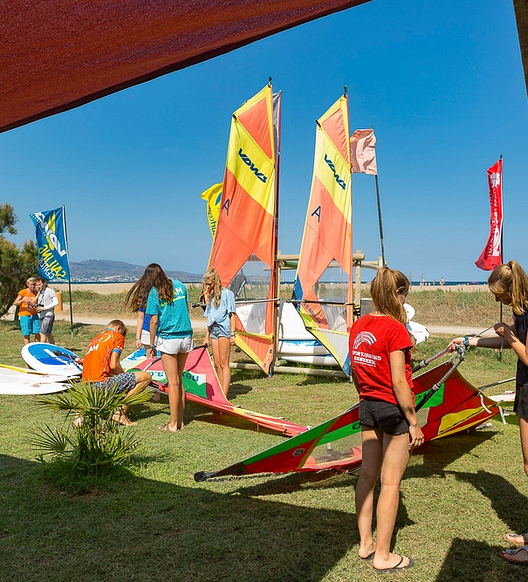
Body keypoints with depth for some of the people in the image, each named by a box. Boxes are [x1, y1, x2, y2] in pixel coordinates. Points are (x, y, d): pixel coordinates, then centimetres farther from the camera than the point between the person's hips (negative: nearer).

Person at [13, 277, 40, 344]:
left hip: (34, 315, 4)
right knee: (27, 334, 0)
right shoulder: (23, 292, -3)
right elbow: (15, 303, -8)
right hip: (25, 316, -4)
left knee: (37, 333, -3)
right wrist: (22, 300, -26)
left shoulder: (36, 293, 8)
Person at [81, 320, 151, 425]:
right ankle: (121, 412, -4)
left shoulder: (95, 339, 25)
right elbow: (113, 365, -8)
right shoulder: (118, 336, 3)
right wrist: (124, 374, 12)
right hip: (101, 383, -8)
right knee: (146, 377, -4)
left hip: (87, 386, 8)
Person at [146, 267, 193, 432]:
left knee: (173, 383, -1)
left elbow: (154, 321, -6)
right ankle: (180, 421, 18)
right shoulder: (180, 285, 8)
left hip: (168, 339, -5)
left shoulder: (154, 293, -4)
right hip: (186, 337, 5)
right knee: (179, 381, 13)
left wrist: (152, 344, 4)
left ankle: (173, 424, 6)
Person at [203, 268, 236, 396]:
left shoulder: (227, 293, -2)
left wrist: (232, 334, -12)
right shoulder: (211, 296, 19)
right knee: (217, 364, 6)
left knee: (224, 363, -9)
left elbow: (232, 315, -6)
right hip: (213, 330, 7)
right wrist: (207, 336, 19)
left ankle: (224, 395, -11)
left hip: (224, 329, -7)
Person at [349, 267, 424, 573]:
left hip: (367, 407, 7)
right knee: (391, 482, 4)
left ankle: (365, 543, 27)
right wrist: (414, 422, -11)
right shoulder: (395, 329, -18)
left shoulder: (358, 326, 4)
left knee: (368, 475, 15)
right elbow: (399, 382, -19)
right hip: (394, 409, -7)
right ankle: (383, 555, 15)